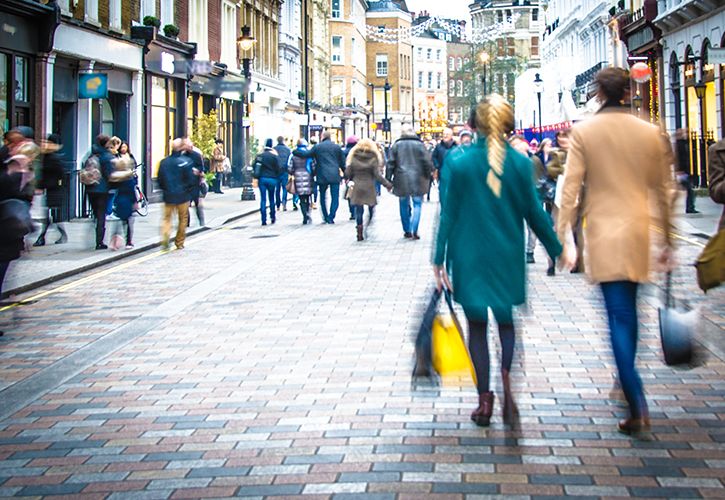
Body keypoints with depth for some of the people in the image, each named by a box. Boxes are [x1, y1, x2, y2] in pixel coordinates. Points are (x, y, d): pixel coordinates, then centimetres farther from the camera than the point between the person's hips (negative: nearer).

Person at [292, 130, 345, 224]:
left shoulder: (317, 147, 2)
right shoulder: (337, 147, 7)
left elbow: (306, 154, 0)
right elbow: (343, 163, 9)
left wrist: (294, 151, 13)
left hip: (322, 176, 0)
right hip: (335, 177, 0)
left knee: (323, 197, 15)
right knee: (335, 198, 2)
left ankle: (325, 217, 19)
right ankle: (331, 217, -9)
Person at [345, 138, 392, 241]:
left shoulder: (353, 158, 0)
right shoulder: (373, 158, -5)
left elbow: (347, 173, 1)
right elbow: (377, 175, -9)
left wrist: (350, 179, 22)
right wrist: (388, 184, -3)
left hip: (357, 187, 2)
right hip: (369, 188, -2)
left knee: (358, 210, 6)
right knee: (371, 208, 9)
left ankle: (360, 233, 3)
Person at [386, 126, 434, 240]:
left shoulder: (396, 145, 3)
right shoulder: (419, 145, -1)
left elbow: (391, 163, 2)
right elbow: (427, 162, -2)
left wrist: (388, 180, 7)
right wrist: (428, 177, 11)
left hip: (401, 180, 1)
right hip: (417, 179, -1)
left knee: (404, 205, 12)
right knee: (417, 204, 5)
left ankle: (407, 231, 16)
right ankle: (414, 231, -8)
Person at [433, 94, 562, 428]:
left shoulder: (458, 161, -7)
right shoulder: (520, 163, -6)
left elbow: (448, 213, -6)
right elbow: (534, 213, -1)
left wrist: (439, 260, -1)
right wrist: (556, 250, 11)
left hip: (469, 256, -1)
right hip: (508, 257, 1)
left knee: (476, 325, 11)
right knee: (506, 321, 15)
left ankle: (485, 400, 11)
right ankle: (506, 376, -13)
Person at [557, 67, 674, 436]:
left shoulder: (583, 132, -4)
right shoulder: (652, 133, 3)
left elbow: (570, 190, -7)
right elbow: (662, 191, 8)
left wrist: (562, 240, -3)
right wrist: (668, 240, 16)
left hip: (604, 235, -3)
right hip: (639, 232, 3)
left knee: (619, 317, -4)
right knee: (628, 312, 19)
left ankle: (638, 407, -12)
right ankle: (627, 385, 31)